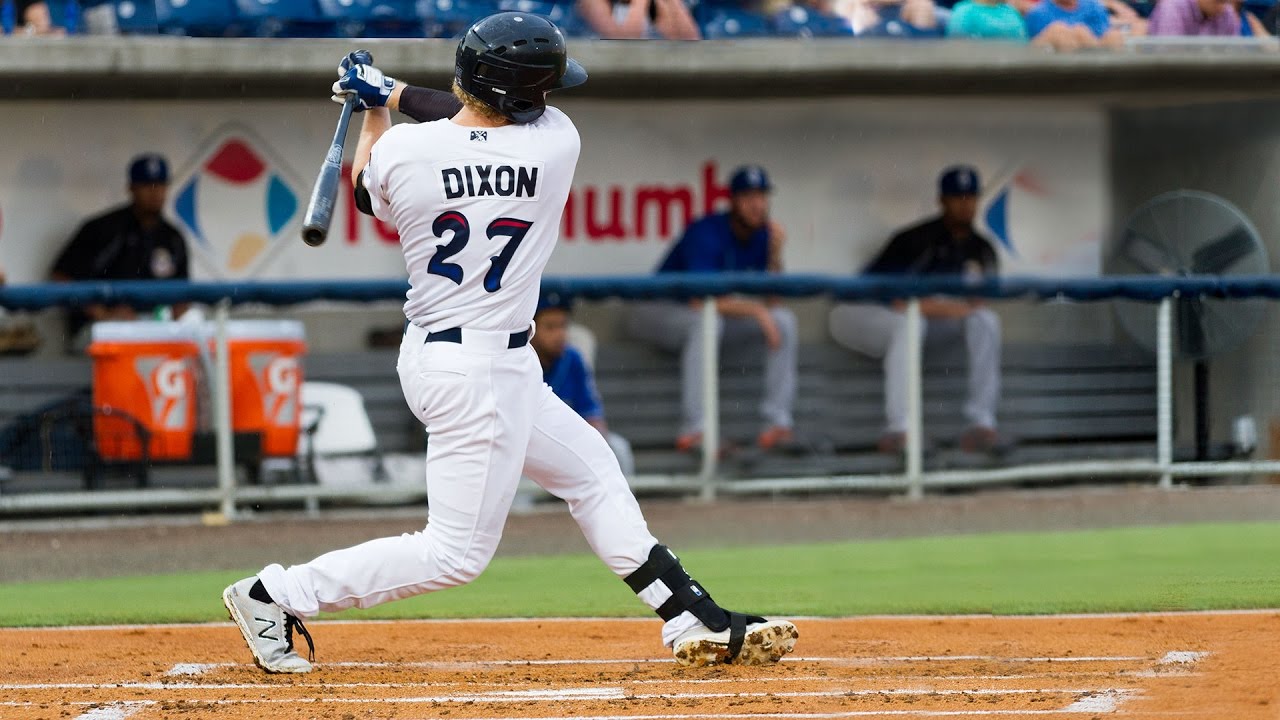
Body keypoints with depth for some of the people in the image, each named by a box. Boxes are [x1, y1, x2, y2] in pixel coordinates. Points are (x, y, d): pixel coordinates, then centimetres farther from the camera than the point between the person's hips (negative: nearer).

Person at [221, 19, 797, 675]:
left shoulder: (401, 148, -9)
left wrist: (376, 107, 25)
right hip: (483, 373, -7)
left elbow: (369, 197, 15)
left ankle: (696, 624, 22)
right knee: (457, 552, -1)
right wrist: (389, 93, 10)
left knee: (590, 469, 19)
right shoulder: (554, 141, -15)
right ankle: (275, 596, -3)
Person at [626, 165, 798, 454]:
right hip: (659, 310, -7)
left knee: (783, 319, -10)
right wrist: (755, 309, -37)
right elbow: (701, 300, -36)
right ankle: (694, 428, -46)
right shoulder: (706, 233, -25)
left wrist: (775, 256, -18)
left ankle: (778, 422, -17)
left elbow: (771, 302, -5)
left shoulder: (763, 234, -3)